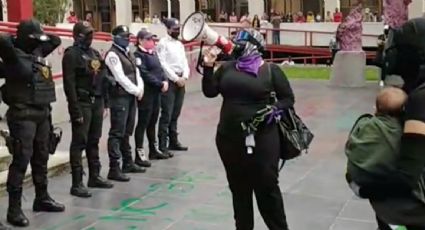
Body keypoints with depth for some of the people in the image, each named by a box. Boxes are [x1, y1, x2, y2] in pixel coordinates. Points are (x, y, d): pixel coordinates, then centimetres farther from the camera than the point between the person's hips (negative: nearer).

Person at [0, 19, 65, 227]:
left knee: (41, 158, 16)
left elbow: (56, 40, 28)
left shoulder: (38, 52, 14)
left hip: (43, 113, 8)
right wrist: (18, 39, -6)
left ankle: (42, 198, 29)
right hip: (22, 114, -8)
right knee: (21, 159, -8)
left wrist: (40, 37, 15)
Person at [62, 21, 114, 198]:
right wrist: (75, 110, -20)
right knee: (79, 142, -6)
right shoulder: (71, 54, -9)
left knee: (94, 141, 15)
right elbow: (69, 84, -16)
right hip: (82, 103, -8)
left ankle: (94, 176, 25)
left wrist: (105, 102, 13)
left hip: (97, 102, 8)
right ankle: (77, 184, -3)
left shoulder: (95, 53, 16)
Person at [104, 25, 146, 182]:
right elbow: (121, 78, -17)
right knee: (117, 133, -9)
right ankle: (114, 169, -7)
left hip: (131, 96, 9)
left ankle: (128, 163, 27)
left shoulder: (128, 53, 18)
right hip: (119, 97, -9)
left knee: (127, 132, 17)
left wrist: (140, 89, -1)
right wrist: (136, 91, -12)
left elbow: (136, 72, 15)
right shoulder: (113, 55, -10)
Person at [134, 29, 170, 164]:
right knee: (143, 123, -4)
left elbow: (160, 69, 17)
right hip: (146, 93, -8)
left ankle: (154, 150, 28)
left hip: (156, 92, 8)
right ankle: (140, 154, 1)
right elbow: (145, 74, -20)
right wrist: (160, 84, -19)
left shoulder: (153, 53, 16)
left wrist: (165, 81, -1)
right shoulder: (138, 55, -11)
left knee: (153, 122, 17)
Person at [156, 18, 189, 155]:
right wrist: (176, 79, -14)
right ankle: (162, 146, -8)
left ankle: (173, 141, 20)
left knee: (175, 114, 12)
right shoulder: (163, 43, -5)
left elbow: (185, 62, 14)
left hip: (181, 81, 7)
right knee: (166, 115, -9)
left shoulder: (180, 44, 18)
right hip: (169, 81, -7)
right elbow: (163, 64, -13)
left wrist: (184, 77, -4)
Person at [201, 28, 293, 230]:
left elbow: (288, 99, 2)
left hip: (262, 140, -4)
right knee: (238, 188, 14)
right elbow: (209, 92, 6)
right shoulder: (227, 68, 10)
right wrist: (208, 68, -4)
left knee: (266, 187, 1)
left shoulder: (271, 70, -2)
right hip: (229, 139, 4)